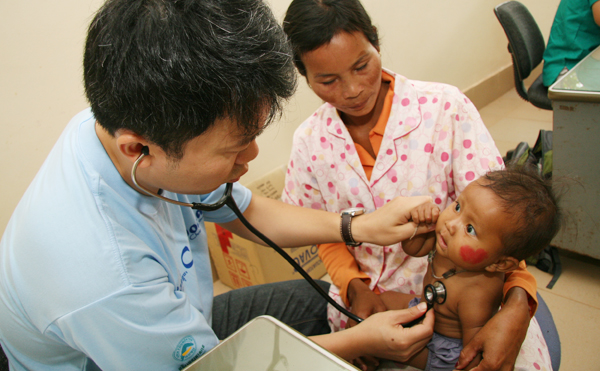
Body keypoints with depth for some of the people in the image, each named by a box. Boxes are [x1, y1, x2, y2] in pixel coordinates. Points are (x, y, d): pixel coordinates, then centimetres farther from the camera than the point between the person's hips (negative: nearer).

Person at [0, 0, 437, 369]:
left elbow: (245, 211, -5)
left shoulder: (140, 124, -21)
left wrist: (359, 227, -14)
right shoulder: (102, 276, -42)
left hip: (181, 321, 6)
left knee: (314, 299, 8)